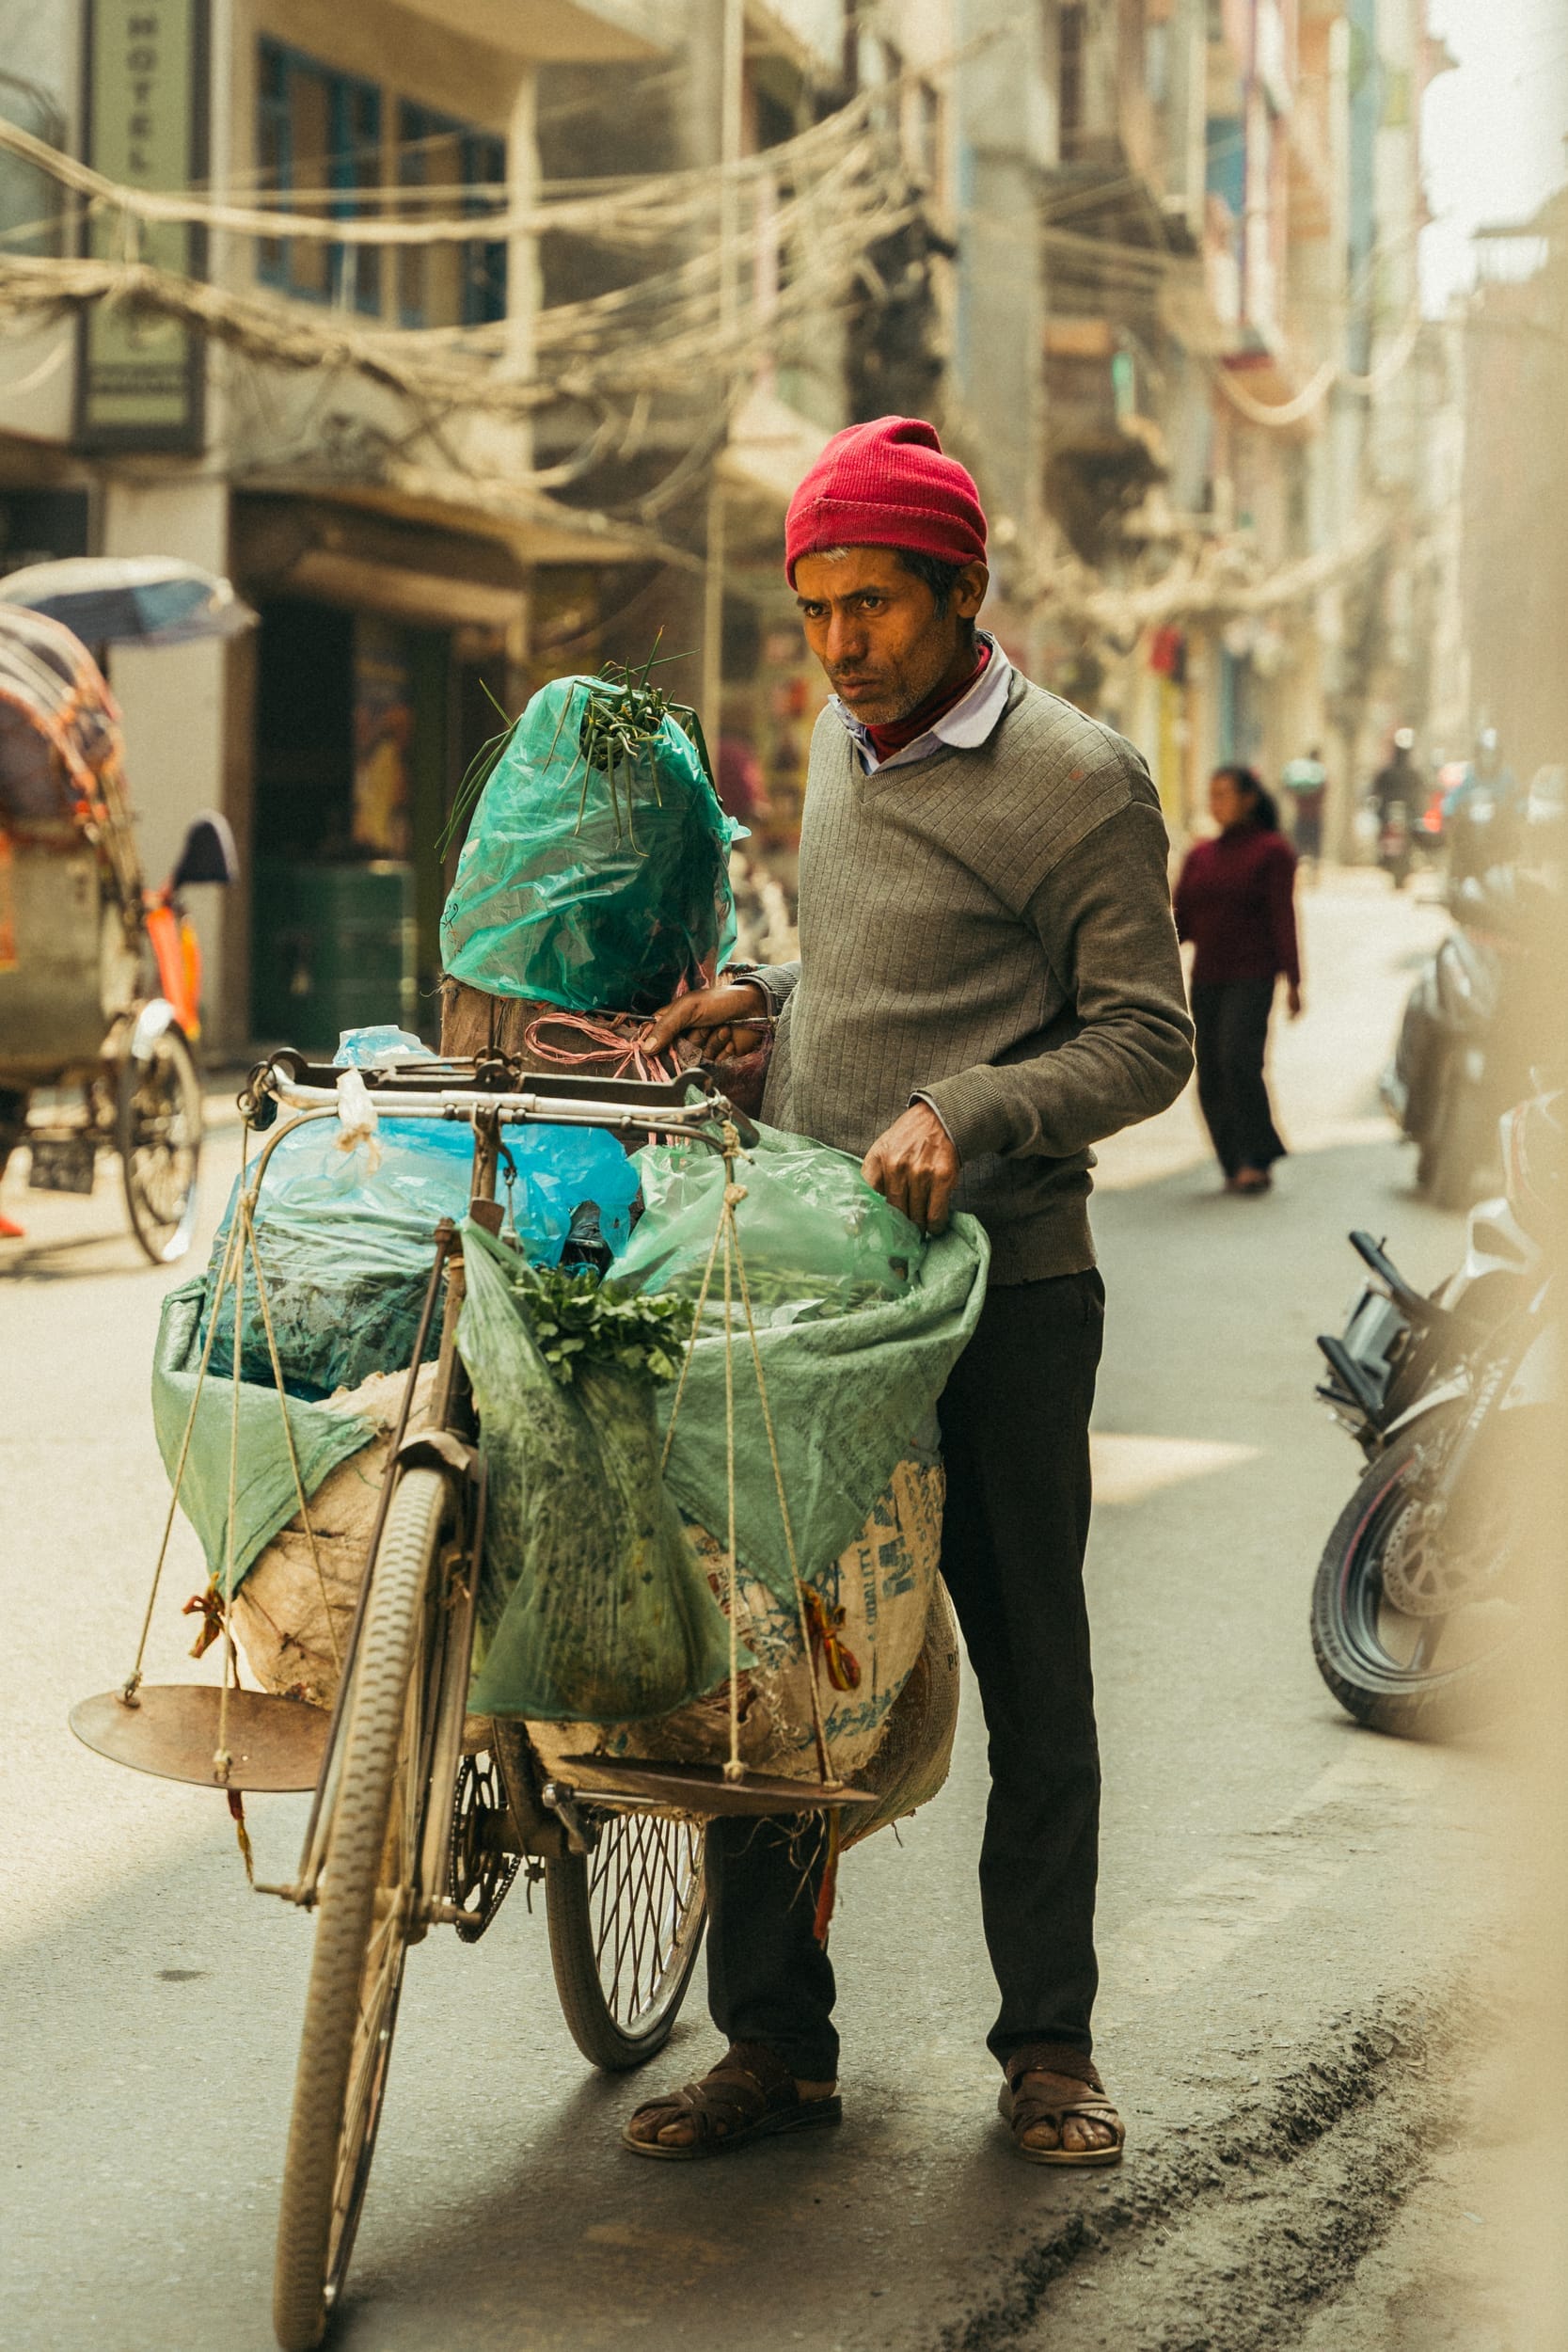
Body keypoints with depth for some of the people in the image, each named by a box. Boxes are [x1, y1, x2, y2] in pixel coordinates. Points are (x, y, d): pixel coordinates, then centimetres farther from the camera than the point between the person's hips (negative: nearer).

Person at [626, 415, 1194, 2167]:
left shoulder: (1080, 781, -6)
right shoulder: (841, 738, 14)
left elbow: (1145, 1040, -8)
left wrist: (968, 1116, -21)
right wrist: (766, 998, 9)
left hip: (1004, 1286, -6)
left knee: (1033, 1675, 4)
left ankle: (1048, 2043, 18)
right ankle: (773, 2043, 13)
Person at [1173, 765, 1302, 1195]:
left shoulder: (1272, 851, 0)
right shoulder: (1199, 855, 16)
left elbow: (1282, 918, -4)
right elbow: (1183, 921, 15)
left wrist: (1292, 980, -9)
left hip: (1251, 977, -6)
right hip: (1206, 978, 6)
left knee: (1238, 1057, -21)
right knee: (1211, 1077, 1)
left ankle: (1255, 1161, -16)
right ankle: (1235, 1167, 8)